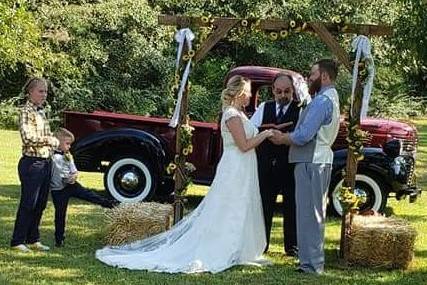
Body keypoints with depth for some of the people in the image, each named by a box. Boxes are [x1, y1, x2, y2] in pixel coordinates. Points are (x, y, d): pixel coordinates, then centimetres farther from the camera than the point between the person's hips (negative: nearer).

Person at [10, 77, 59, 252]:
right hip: (32, 164, -8)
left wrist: (54, 143, 6)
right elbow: (28, 138, -22)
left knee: (40, 204, 12)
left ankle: (33, 239, 22)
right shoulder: (26, 111, -11)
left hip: (46, 163, 8)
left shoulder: (42, 111, 13)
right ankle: (17, 241, 8)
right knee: (28, 204, -1)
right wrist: (50, 140, -14)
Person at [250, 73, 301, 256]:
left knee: (291, 206, 5)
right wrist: (273, 129, -13)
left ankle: (292, 246, 15)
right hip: (266, 165, 3)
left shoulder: (301, 110, -1)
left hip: (290, 166, -3)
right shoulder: (264, 108, 10)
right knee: (264, 205, 7)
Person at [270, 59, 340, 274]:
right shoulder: (331, 98, 18)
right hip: (320, 159, 11)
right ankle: (314, 259, 25)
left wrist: (282, 139, -5)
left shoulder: (322, 100, -16)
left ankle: (311, 263, -4)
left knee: (308, 212, -7)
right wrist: (286, 136, 10)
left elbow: (304, 135, -22)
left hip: (311, 161, -11)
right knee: (315, 212, 16)